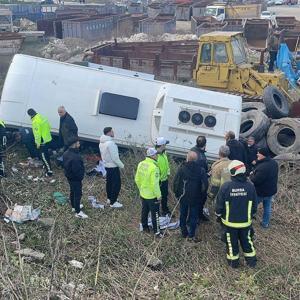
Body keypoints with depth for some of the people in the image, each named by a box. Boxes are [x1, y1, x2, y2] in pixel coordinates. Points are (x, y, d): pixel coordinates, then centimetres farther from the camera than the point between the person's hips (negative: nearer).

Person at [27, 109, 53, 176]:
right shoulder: (42, 117, 4)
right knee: (46, 154, 25)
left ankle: (49, 171, -2)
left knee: (43, 155, -2)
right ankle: (47, 165, 42)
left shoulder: (35, 121, -23)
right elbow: (49, 127, 12)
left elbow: (37, 133, -23)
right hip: (48, 139, 9)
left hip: (42, 141, -9)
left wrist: (38, 143, -15)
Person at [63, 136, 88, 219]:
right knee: (78, 194, 3)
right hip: (75, 179, -10)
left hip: (69, 177, 10)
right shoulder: (75, 157, -33)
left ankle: (74, 206, 43)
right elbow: (77, 170, -30)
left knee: (72, 192, 25)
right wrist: (80, 177, -14)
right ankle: (78, 212, 13)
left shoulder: (66, 153, -2)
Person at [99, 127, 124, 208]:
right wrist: (121, 165, -12)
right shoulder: (110, 143, -26)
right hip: (113, 166, -9)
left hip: (107, 165, 9)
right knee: (116, 184, 0)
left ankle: (109, 198, 35)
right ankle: (113, 202, 5)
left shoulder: (101, 143, 3)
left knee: (109, 182, 21)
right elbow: (115, 157, -24)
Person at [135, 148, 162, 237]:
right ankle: (157, 231, 16)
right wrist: (158, 195, -14)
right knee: (155, 214, 6)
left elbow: (137, 179, 5)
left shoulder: (141, 164, -5)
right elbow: (155, 184, -25)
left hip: (143, 194, 7)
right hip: (152, 195, -7)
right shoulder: (154, 167, -27)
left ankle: (145, 227, 37)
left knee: (144, 211, 22)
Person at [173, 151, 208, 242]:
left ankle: (184, 232, 28)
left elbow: (175, 183, -9)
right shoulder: (201, 170, -12)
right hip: (196, 198, -1)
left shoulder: (182, 169, -12)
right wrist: (201, 194, 6)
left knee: (183, 215, 18)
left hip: (183, 197, 1)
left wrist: (177, 194, 5)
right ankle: (191, 235, 13)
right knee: (194, 216, 11)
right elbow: (205, 185, -10)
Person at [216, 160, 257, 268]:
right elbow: (254, 205, -2)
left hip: (230, 221, -2)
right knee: (246, 240, 22)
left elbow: (219, 204, -11)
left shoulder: (225, 186, -21)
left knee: (232, 242, 17)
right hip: (246, 222, 2)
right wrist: (251, 215, 16)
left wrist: (218, 215, 8)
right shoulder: (250, 186, -14)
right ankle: (251, 261, 35)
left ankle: (233, 261, 33)